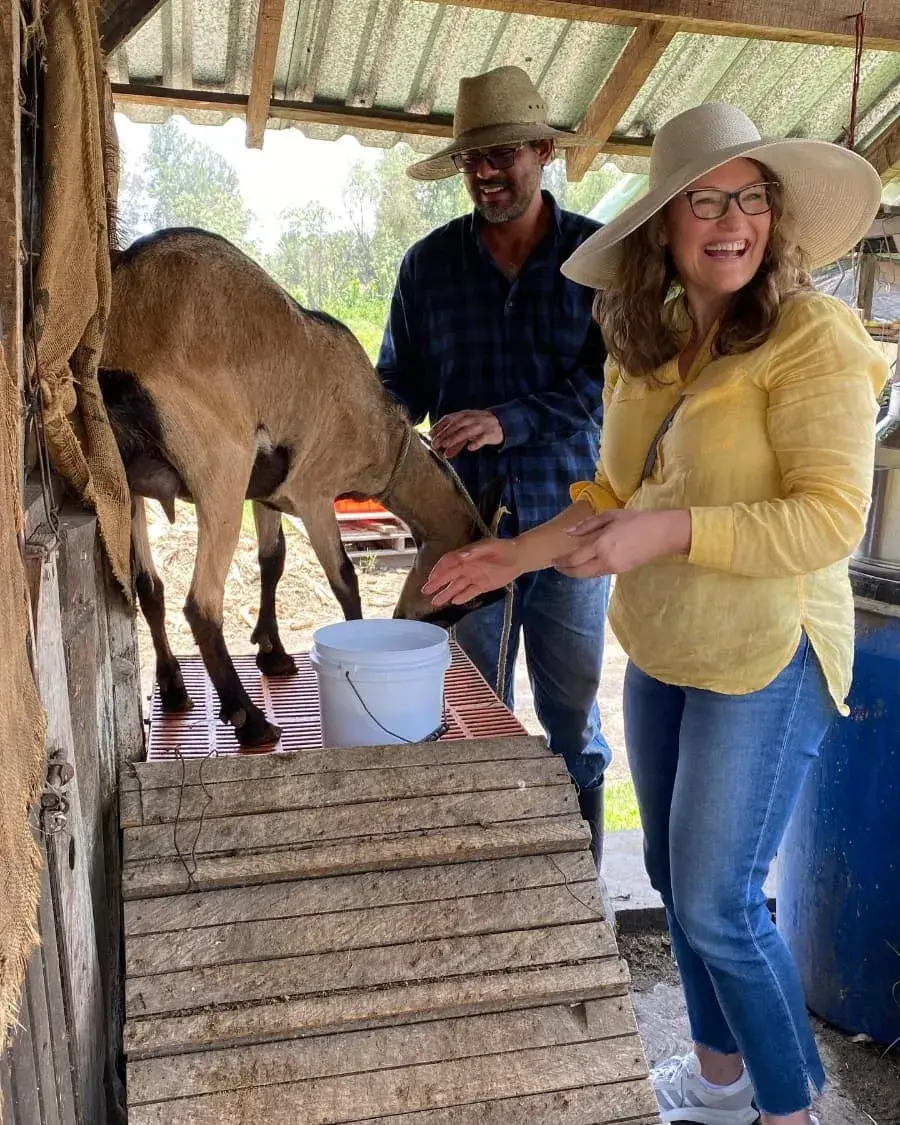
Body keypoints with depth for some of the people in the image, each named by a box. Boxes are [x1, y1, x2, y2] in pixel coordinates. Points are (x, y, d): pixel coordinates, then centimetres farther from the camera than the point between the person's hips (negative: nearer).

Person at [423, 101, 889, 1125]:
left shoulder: (812, 336, -15)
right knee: (674, 876, 18)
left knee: (718, 902, -1)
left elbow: (831, 518, -22)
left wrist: (668, 530, -29)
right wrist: (519, 554, 3)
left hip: (766, 657, -7)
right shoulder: (645, 347, 6)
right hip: (659, 652, 7)